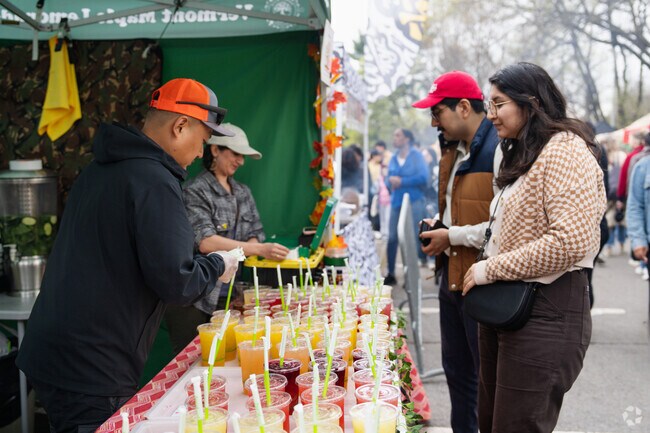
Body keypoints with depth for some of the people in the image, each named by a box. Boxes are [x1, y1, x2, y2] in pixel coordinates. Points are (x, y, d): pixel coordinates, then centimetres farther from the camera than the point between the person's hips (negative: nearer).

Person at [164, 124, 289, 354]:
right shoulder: (195, 191, -9)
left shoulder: (243, 192, 12)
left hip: (228, 297, 6)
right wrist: (260, 250, -28)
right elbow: (205, 242, -21)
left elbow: (255, 235, 13)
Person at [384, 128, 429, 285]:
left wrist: (402, 181, -11)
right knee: (392, 238, 1)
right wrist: (390, 181, -8)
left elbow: (423, 177, -10)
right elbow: (388, 179, 16)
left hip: (414, 201, -4)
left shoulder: (416, 155, 0)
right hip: (396, 202, 5)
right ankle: (391, 274, 9)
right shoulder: (393, 158, 15)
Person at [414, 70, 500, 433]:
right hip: (452, 277, 9)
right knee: (456, 369, 21)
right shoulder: (454, 151, 12)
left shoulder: (499, 151, -18)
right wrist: (439, 225, 7)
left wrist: (453, 236, -17)